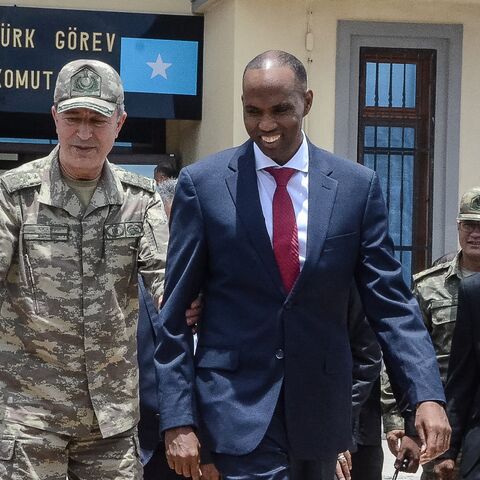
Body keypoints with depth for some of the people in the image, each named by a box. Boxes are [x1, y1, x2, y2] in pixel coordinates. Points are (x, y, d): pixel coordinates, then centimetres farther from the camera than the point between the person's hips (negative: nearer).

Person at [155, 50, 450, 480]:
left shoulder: (357, 185, 1)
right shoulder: (203, 184, -3)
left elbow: (390, 301, 2)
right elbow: (174, 312, -1)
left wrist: (427, 395, -11)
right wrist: (178, 419, -7)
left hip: (321, 406, 3)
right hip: (237, 402, -2)